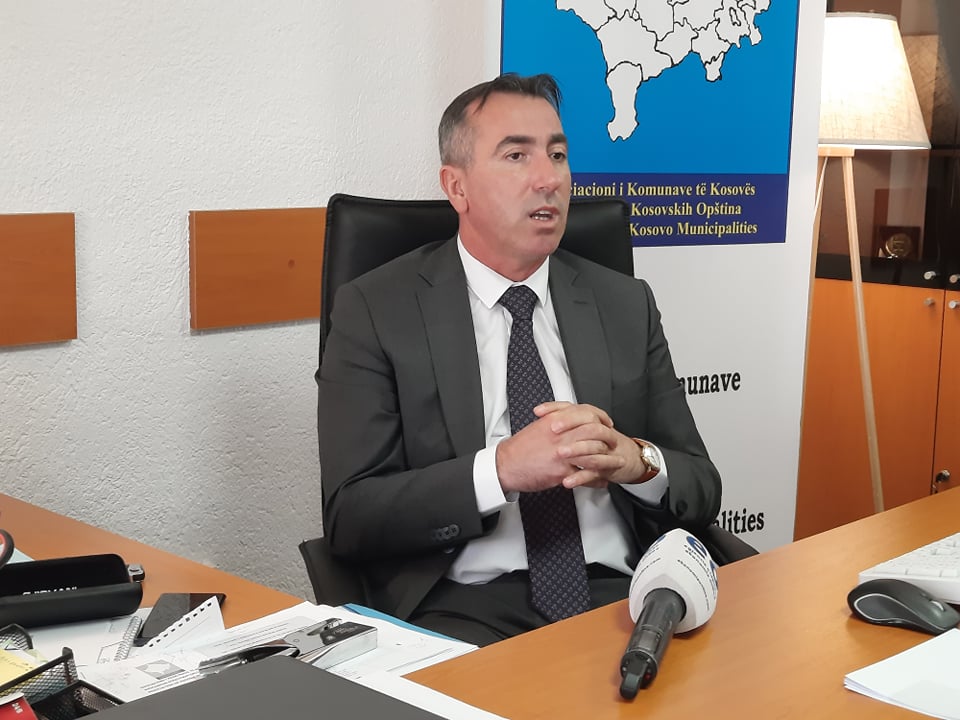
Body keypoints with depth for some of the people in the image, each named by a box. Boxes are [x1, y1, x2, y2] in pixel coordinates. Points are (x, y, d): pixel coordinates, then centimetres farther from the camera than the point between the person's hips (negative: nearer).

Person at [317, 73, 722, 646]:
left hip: (619, 595, 4)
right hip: (466, 607, -3)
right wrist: (502, 468, -19)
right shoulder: (376, 311, 2)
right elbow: (350, 517, -5)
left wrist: (637, 461, -11)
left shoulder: (626, 305, 13)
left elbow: (702, 491, 12)